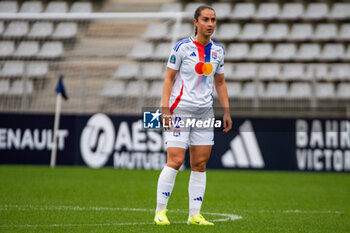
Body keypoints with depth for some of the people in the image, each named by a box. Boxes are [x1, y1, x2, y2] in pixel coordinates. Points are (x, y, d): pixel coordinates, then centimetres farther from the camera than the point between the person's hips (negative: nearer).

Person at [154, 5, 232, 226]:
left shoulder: (218, 50, 9)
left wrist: (227, 111, 11)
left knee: (200, 164, 3)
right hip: (180, 108, -5)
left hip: (205, 112, 5)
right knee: (175, 160, -11)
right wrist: (165, 109, -12)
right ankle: (160, 211, -1)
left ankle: (195, 214, 8)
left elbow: (220, 83, 17)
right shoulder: (182, 47, -6)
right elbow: (169, 78, -4)